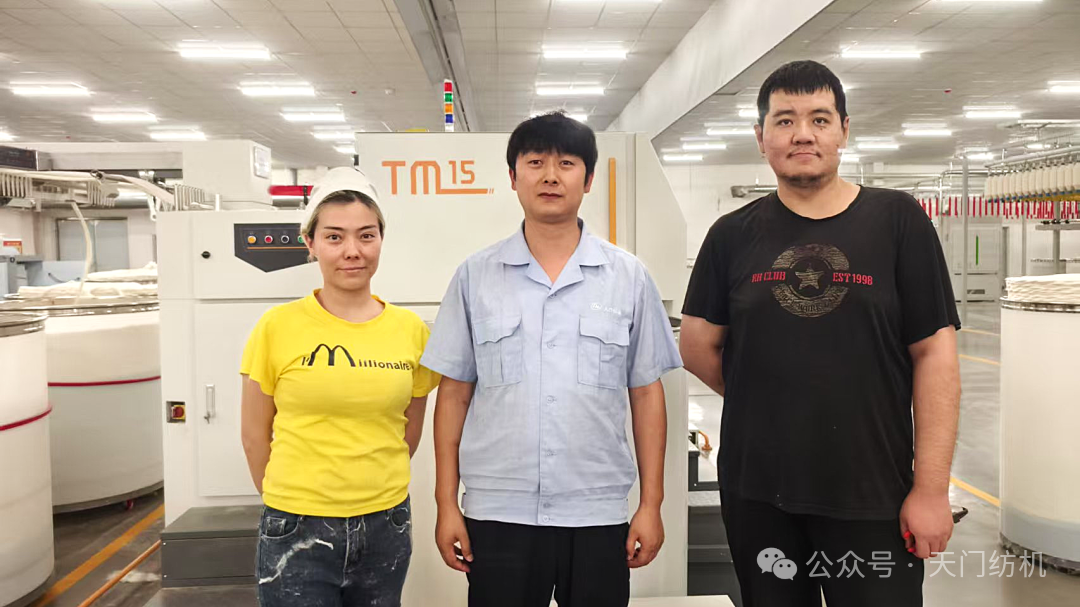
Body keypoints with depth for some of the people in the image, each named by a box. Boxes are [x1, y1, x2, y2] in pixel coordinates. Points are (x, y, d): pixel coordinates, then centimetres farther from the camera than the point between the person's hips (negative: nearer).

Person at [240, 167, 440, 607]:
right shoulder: (277, 327, -8)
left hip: (386, 527, 3)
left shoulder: (411, 329, -2)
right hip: (296, 530, -2)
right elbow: (255, 434, 2)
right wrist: (287, 501, 10)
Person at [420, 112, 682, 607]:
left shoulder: (629, 277, 2)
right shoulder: (475, 277, 2)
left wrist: (651, 505, 2)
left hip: (599, 515, 0)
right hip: (498, 514, 0)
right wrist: (446, 504, 1)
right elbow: (454, 393, 4)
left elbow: (646, 393, 4)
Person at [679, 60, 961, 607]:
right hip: (756, 493, 2)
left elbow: (935, 355, -5)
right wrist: (767, 406, 5)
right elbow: (698, 347, 8)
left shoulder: (896, 221, -2)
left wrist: (931, 488, -8)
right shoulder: (734, 235, 3)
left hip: (873, 497, -1)